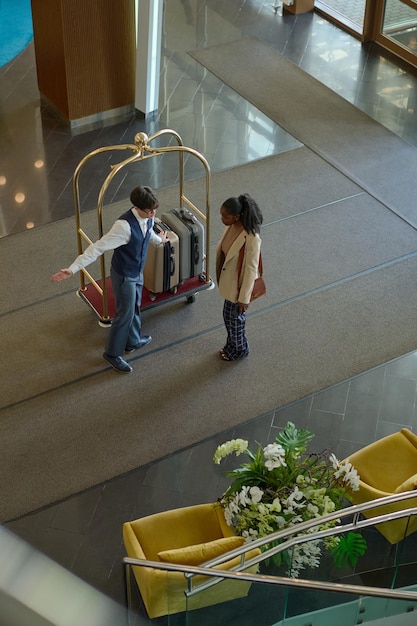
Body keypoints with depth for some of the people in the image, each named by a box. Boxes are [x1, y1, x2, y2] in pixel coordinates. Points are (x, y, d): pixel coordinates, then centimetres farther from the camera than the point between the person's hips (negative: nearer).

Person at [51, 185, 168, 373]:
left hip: (137, 273, 8)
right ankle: (112, 353, 25)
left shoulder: (147, 217, -11)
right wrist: (72, 269, -40)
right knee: (125, 314, 6)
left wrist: (159, 239, 40)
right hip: (124, 275, -8)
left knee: (135, 308, 25)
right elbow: (98, 247, -36)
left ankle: (132, 341, 48)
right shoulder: (125, 225, -36)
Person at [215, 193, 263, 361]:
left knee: (234, 318, 15)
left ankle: (239, 349, 41)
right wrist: (220, 276, 19)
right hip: (228, 279, 8)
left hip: (239, 284, -8)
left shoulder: (251, 238, -34)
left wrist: (244, 297, -19)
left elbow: (251, 269, -26)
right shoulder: (231, 226, -10)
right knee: (229, 316, 26)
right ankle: (232, 345, 49)